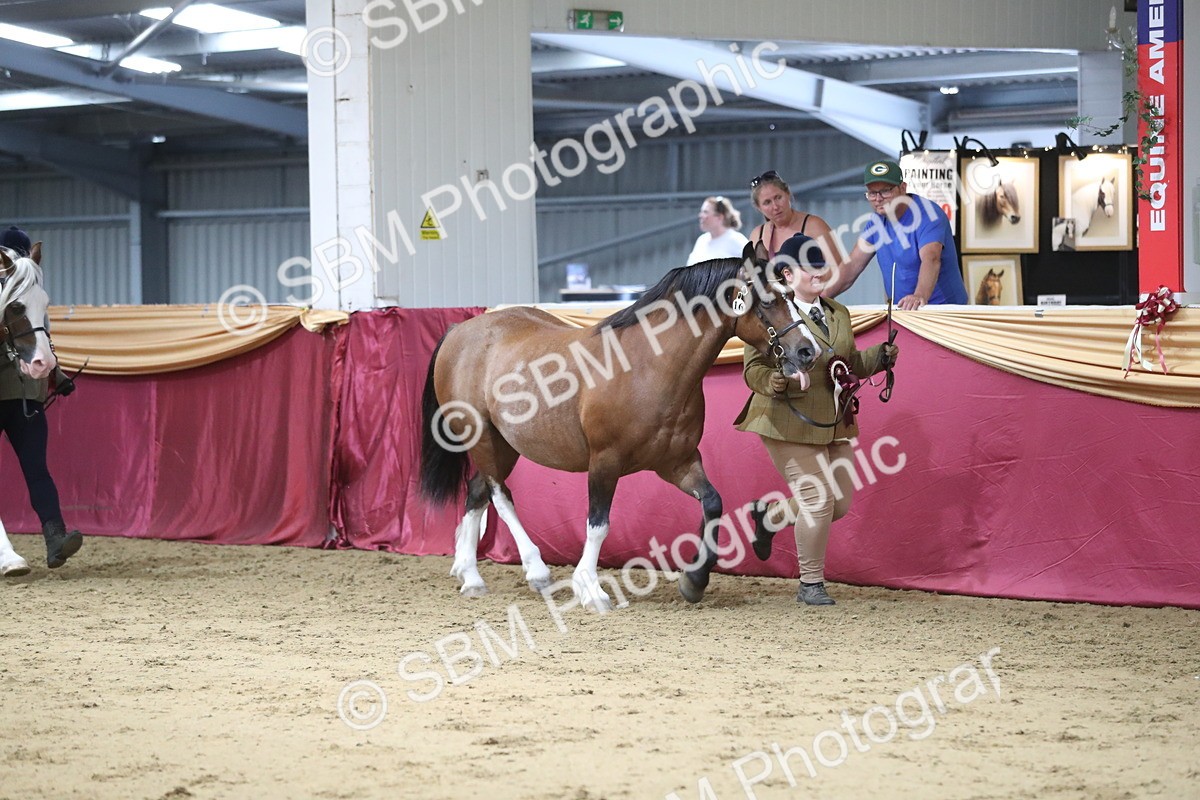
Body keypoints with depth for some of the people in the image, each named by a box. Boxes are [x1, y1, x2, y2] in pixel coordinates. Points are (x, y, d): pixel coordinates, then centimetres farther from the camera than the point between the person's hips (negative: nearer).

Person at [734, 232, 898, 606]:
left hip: (836, 424, 8)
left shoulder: (838, 313, 15)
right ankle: (811, 585, 7)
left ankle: (768, 515, 31)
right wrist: (774, 382, -29)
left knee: (841, 503, 7)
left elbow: (851, 364, 22)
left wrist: (880, 356, 5)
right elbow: (754, 368, -9)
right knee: (817, 501, -9)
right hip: (792, 424, -7)